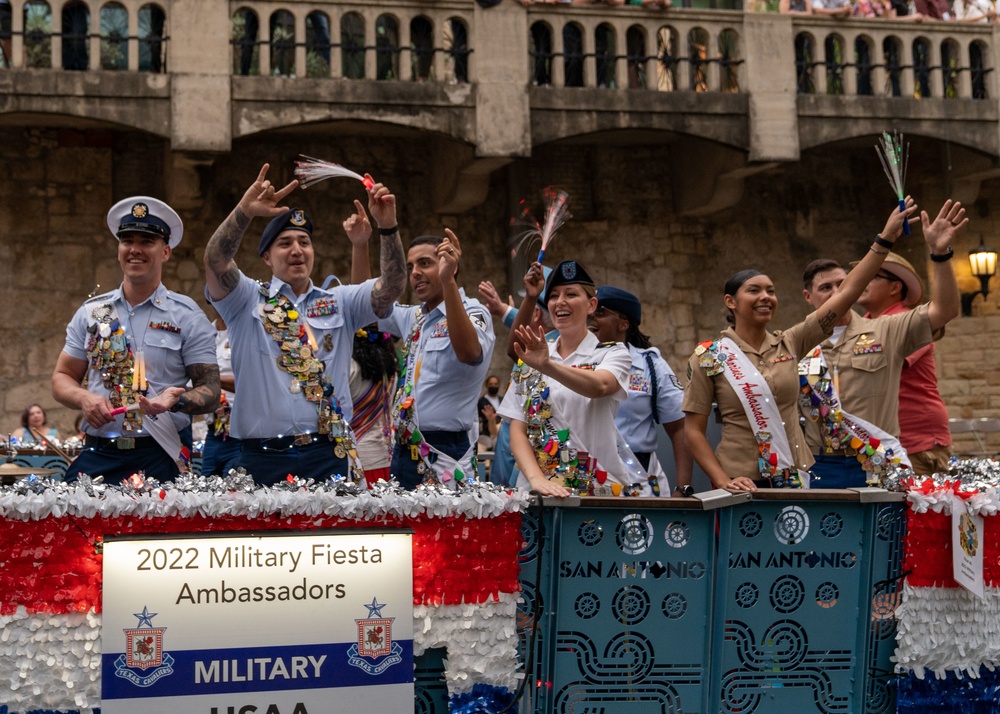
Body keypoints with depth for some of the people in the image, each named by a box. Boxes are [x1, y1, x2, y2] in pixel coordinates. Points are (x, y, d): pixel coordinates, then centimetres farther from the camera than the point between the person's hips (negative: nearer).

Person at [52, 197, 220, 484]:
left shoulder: (187, 317, 0)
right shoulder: (91, 312, 10)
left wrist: (176, 400, -24)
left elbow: (210, 391, -2)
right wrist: (84, 398, -9)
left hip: (162, 458, -2)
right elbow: (62, 378, 14)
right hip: (97, 455, 2)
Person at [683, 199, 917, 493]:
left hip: (795, 479, 3)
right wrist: (723, 481, -16)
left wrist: (886, 237, -3)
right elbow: (693, 430, -4)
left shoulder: (790, 343, 5)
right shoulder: (709, 356, -3)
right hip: (742, 486, -3)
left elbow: (846, 293, 1)